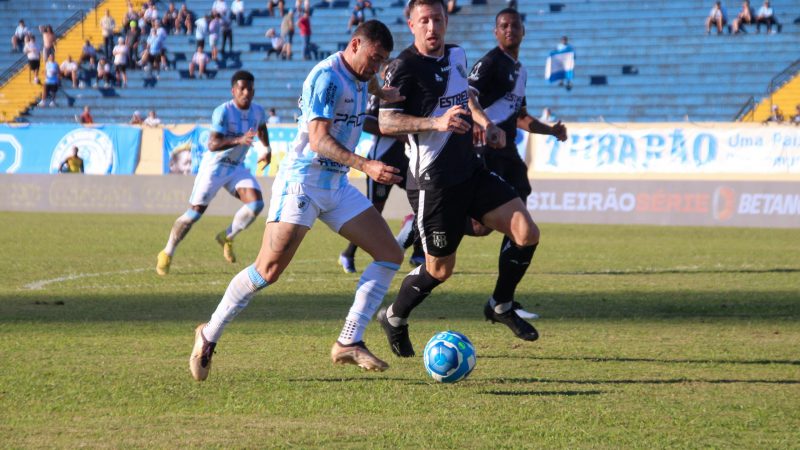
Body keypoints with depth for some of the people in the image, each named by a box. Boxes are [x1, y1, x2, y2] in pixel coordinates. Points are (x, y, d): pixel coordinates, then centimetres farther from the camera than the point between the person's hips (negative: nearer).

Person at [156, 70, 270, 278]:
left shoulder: (257, 111, -3)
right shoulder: (223, 112, -23)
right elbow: (212, 144, -35)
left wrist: (266, 148, 23)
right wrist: (238, 140, -47)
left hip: (237, 167, 5)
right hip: (214, 166, -5)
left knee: (256, 204, -16)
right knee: (194, 213, -5)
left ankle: (227, 237, 6)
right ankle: (167, 254, 11)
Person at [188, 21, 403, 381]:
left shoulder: (358, 79, 11)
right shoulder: (326, 76, -16)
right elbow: (319, 140, -24)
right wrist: (366, 166, -33)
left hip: (337, 186, 9)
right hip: (302, 182, -9)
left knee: (390, 255, 0)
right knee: (268, 270, -14)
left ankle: (348, 343, 0)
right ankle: (209, 335, 4)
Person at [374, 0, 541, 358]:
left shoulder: (456, 55, 9)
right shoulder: (405, 67, -14)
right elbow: (384, 122, -22)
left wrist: (485, 122, 12)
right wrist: (436, 123, -31)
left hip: (470, 171, 7)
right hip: (433, 183, -7)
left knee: (527, 234, -4)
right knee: (440, 269, 2)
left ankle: (501, 308, 17)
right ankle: (394, 318, 28)